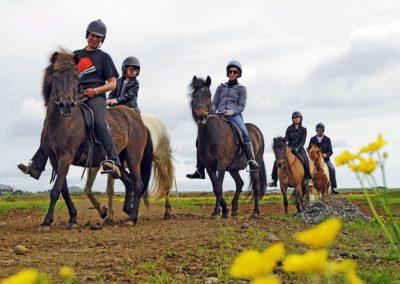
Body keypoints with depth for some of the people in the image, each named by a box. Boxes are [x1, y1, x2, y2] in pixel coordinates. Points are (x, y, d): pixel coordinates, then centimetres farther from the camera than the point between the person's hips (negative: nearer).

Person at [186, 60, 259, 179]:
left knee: (245, 134, -34)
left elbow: (242, 106, 3)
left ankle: (252, 161, -33)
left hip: (234, 115, -3)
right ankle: (199, 170, -7)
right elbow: (214, 103, 18)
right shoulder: (221, 87, 21)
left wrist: (232, 111, -16)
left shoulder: (241, 88, 13)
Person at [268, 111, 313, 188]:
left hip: (299, 149, -2)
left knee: (305, 160, -31)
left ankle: (308, 179, -20)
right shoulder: (289, 128, 11)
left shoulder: (303, 129, 6)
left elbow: (303, 141, -3)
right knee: (277, 161, -13)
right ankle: (274, 180, -3)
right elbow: (286, 138, 1)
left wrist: (298, 148, -21)